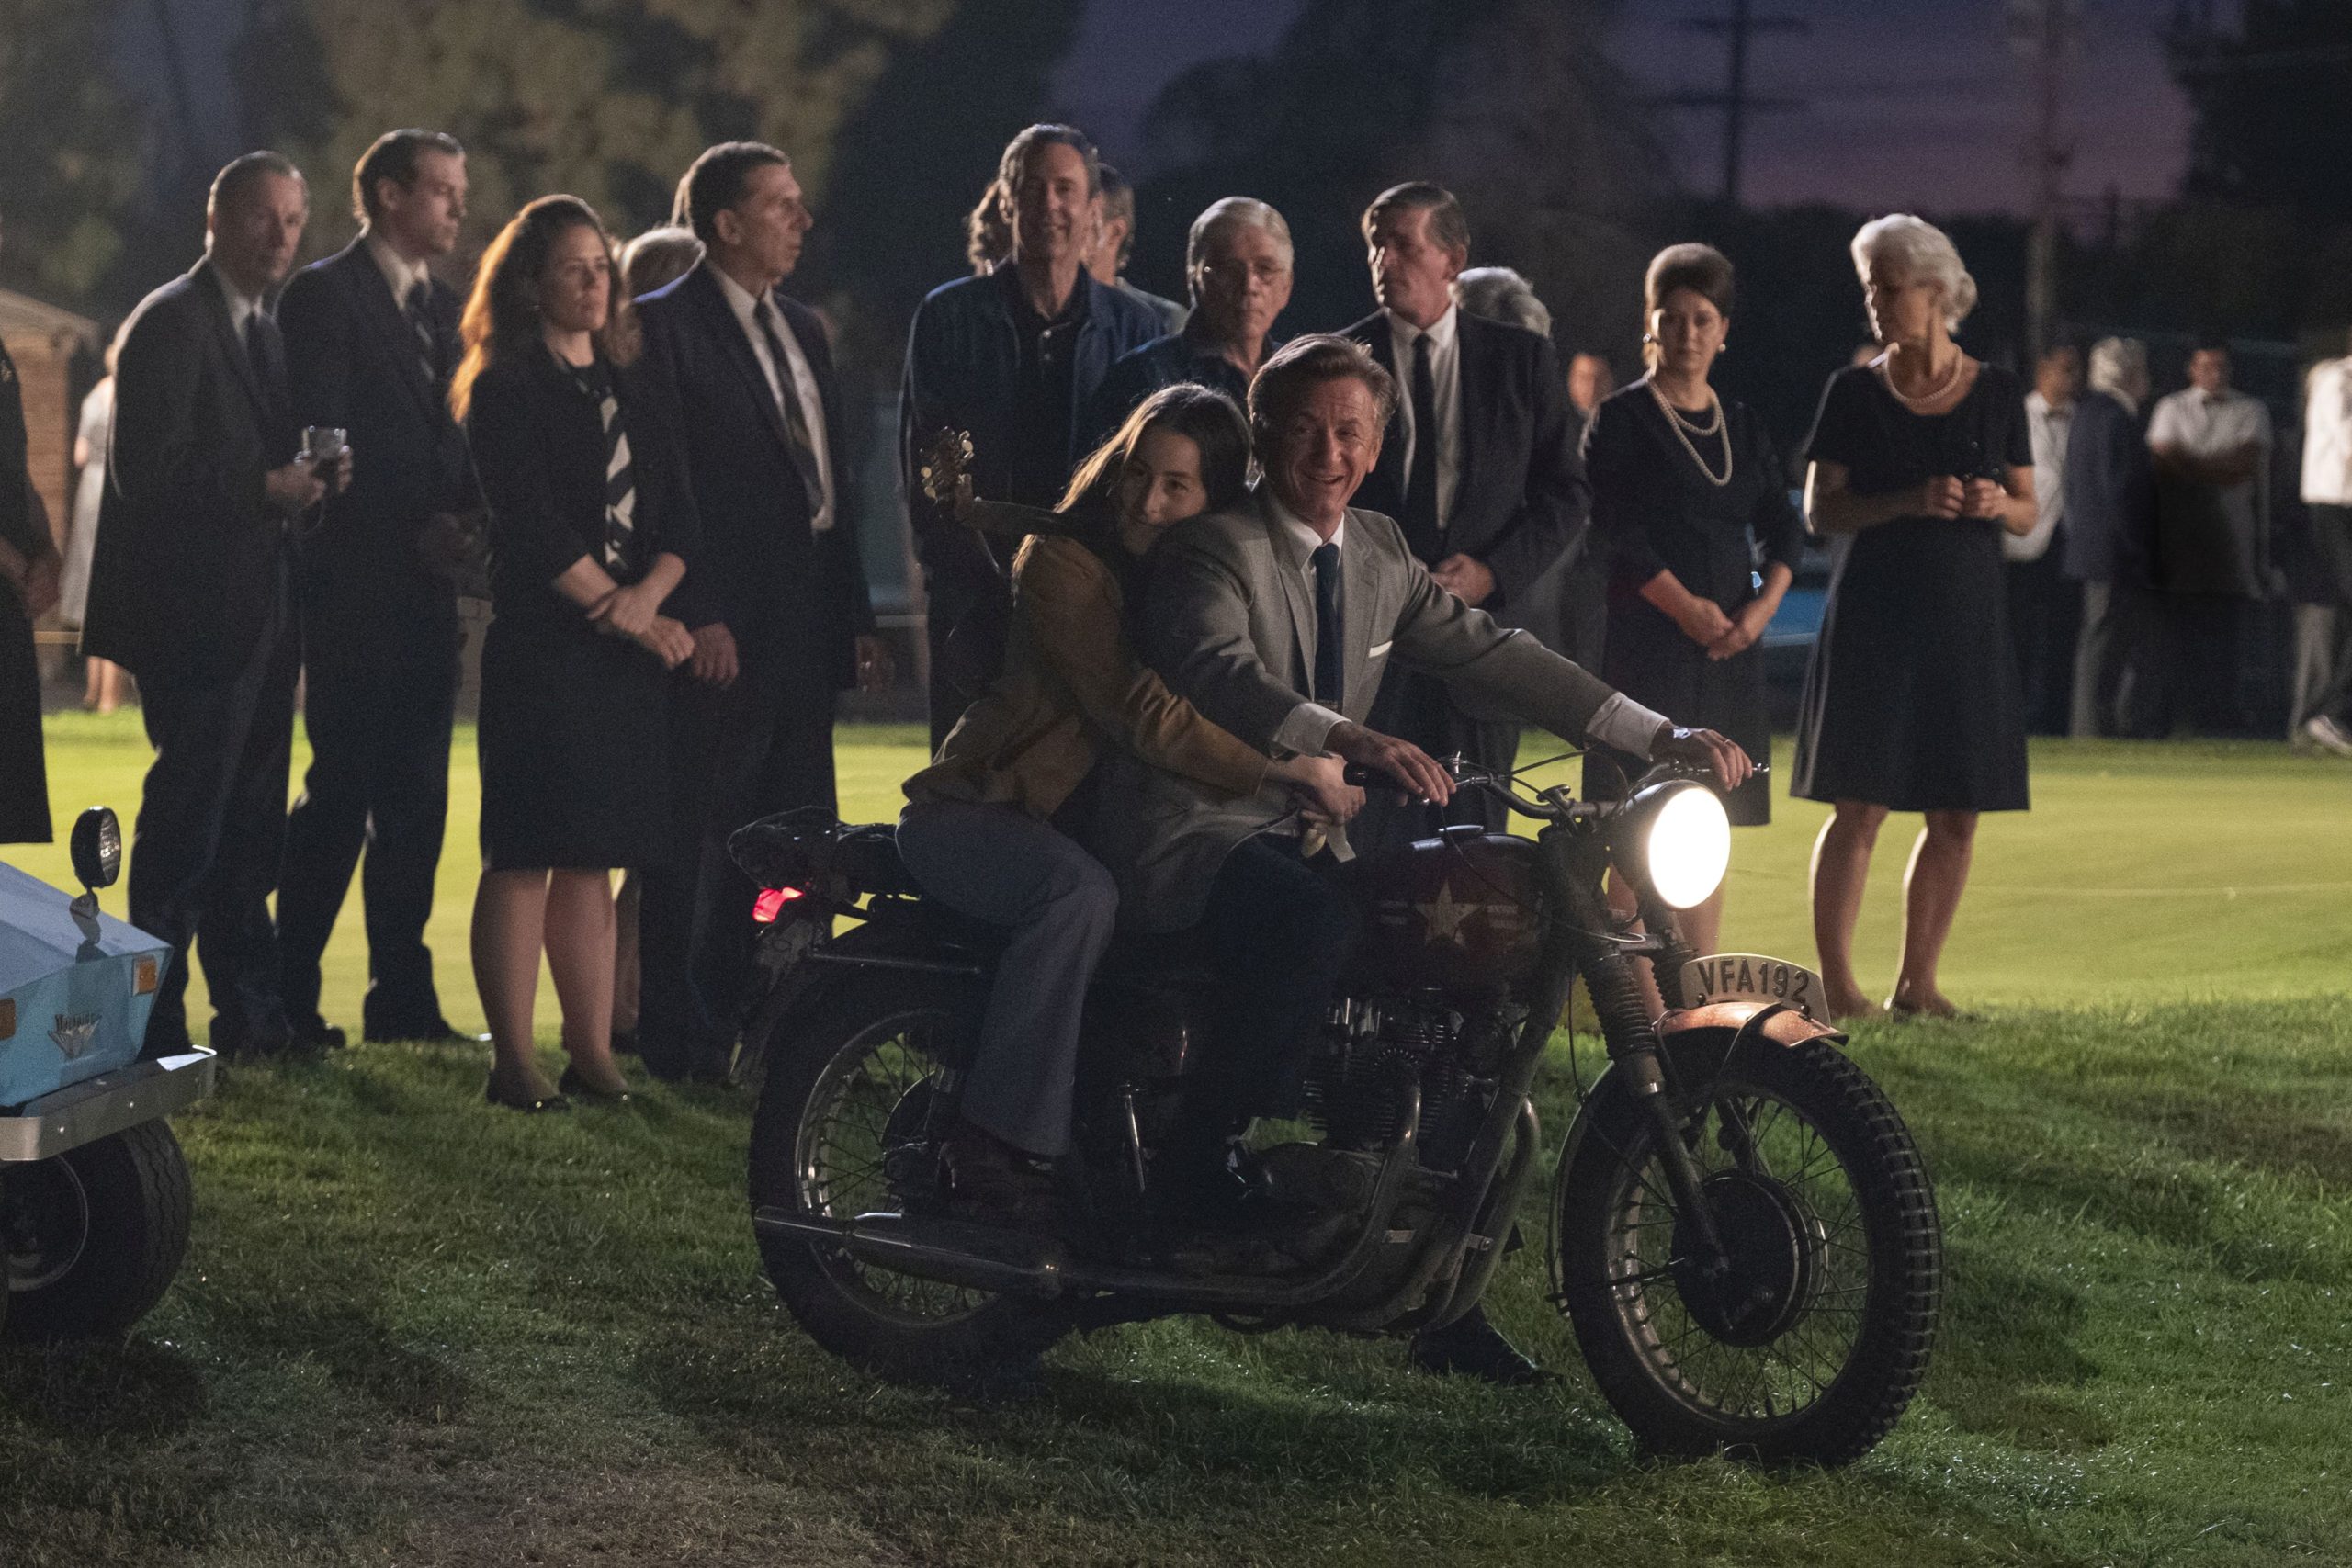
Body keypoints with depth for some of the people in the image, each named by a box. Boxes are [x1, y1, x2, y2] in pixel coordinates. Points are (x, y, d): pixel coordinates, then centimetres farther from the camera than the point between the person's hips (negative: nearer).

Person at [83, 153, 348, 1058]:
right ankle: (153, 1024, -2)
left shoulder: (266, 331, 18)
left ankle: (249, 1010, 20)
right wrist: (264, 487, -24)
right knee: (185, 822, -7)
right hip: (194, 615, -9)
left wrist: (312, 478, 2)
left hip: (260, 617, 9)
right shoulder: (170, 324, -10)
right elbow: (146, 472, -18)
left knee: (249, 825, 13)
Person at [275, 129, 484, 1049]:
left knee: (416, 796, 7)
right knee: (343, 790, -8)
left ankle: (402, 998, 11)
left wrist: (465, 522, -1)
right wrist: (413, 530, -16)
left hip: (427, 587, 8)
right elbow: (319, 443, -13)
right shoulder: (324, 296, -5)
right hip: (356, 586, -8)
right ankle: (288, 996, -2)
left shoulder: (443, 309, 19)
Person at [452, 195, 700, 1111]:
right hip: (538, 646, -6)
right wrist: (609, 604, -10)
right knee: (525, 855, -6)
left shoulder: (631, 392, 17)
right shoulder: (504, 389, -2)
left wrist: (646, 597, -8)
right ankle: (514, 1063, -5)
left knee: (592, 859, 7)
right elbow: (528, 519, -11)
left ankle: (592, 1053, 8)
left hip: (629, 649, 6)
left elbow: (678, 516, 9)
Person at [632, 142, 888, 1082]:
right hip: (719, 638, -7)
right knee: (700, 844, -3)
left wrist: (856, 617, 14)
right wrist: (695, 617, -17)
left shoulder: (801, 331, 18)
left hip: (804, 633, 7)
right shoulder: (666, 326, -6)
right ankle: (684, 1044, 2)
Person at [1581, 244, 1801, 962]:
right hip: (1646, 641, -5)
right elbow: (1614, 530, -9)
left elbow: (1782, 527, 9)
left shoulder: (1744, 427, 15)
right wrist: (1686, 607, -15)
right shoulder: (1620, 420, 0)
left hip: (1728, 647, 5)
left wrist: (1762, 606, -8)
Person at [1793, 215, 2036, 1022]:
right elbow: (1820, 509, -3)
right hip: (1873, 614, -3)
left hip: (1966, 619, 3)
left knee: (1957, 816, 3)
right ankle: (1836, 981, -3)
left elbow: (2028, 511, 11)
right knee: (1859, 804, -7)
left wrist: (1997, 503, -12)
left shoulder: (1994, 392, 8)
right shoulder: (1853, 393, 2)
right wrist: (1909, 502, -17)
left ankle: (1917, 981, 13)